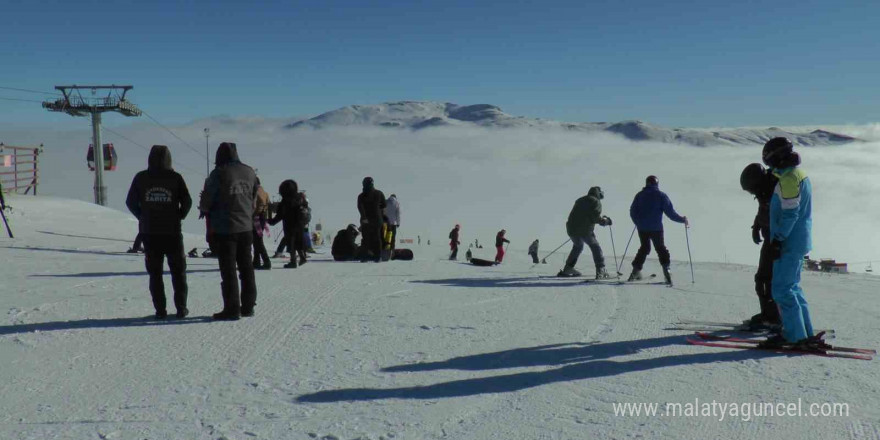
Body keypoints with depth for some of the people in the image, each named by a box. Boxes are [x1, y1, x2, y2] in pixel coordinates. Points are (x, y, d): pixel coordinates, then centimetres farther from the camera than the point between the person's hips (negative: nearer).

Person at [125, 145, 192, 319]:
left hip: (149, 232, 1)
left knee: (155, 272, 8)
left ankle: (160, 309, 5)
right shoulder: (175, 177, -4)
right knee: (178, 271, 10)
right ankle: (181, 308, 8)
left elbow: (130, 202, 2)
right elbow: (187, 201, -5)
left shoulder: (140, 178, 0)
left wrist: (143, 217, 13)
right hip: (172, 232, -1)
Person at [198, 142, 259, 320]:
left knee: (228, 270, 0)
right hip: (246, 227, 5)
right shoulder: (250, 172, 5)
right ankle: (248, 306, 19)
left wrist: (205, 209, 13)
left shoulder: (219, 173, -12)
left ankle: (232, 309, 1)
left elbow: (206, 203, -8)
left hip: (224, 229, -5)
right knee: (246, 268, 13)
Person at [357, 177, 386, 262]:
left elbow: (360, 206, -18)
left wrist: (364, 217, -23)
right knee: (377, 238, 7)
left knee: (366, 238, 6)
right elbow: (384, 206, 6)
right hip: (377, 219, 1)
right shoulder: (379, 193, 2)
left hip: (366, 220, -1)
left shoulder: (361, 196, -2)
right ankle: (377, 256, 4)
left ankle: (364, 256, 1)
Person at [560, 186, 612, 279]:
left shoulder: (579, 201, 22)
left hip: (571, 228, 6)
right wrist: (606, 221, 7)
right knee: (595, 247, 5)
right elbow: (596, 218, -9)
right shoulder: (596, 202, 1)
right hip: (585, 230, -6)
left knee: (577, 246, 27)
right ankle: (601, 270, -5)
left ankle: (568, 269, 28)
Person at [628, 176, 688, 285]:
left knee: (644, 248, 18)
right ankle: (666, 269, -9)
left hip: (642, 228, 3)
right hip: (656, 228, -3)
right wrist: (682, 219, 5)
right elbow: (670, 212, -7)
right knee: (661, 249, 7)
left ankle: (636, 271, 14)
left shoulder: (640, 195, 6)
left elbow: (632, 211, 10)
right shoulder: (661, 196, -4)